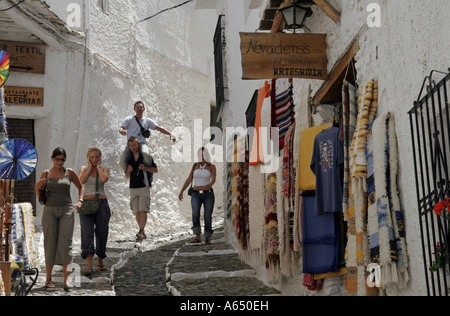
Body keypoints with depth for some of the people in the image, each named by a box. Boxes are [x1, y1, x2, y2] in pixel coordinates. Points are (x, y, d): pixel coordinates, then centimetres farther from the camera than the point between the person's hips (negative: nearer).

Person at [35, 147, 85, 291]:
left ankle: (66, 279, -10)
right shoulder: (45, 174, 6)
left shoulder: (70, 173, 5)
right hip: (50, 210, 1)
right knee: (50, 243, 1)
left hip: (66, 211, -1)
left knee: (65, 242, -8)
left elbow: (81, 187, 18)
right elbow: (40, 197, 11)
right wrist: (37, 187, -9)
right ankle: (48, 278, 9)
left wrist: (80, 201, 3)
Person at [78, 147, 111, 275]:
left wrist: (97, 166, -1)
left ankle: (100, 261, 24)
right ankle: (89, 266, -20)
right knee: (87, 233, -14)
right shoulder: (83, 168, 11)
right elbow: (81, 180, -11)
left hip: (101, 203, 1)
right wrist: (90, 166, -2)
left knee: (102, 234, 4)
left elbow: (104, 179, -13)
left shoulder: (104, 168, 10)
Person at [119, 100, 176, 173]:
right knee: (122, 162, -23)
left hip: (142, 143, 0)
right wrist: (122, 131, -23)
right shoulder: (129, 119, 15)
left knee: (146, 154, -37)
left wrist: (170, 134, -3)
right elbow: (121, 128, 4)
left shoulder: (147, 121, 18)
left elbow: (158, 128, 12)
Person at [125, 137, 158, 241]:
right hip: (133, 188, 5)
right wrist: (129, 171, -7)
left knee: (143, 210, -16)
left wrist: (145, 168, -15)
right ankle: (143, 233, 11)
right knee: (136, 212, 2)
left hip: (144, 187, -5)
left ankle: (141, 232, -26)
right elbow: (127, 177, 17)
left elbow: (155, 170, 2)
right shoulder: (129, 160, 12)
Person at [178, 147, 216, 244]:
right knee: (195, 214, -21)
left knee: (208, 217, -8)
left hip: (208, 195, -2)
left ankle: (207, 238, 10)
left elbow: (213, 180, -14)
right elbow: (189, 179, 10)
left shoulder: (212, 167, 1)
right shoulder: (195, 165, 11)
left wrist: (207, 186, -36)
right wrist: (181, 192, 3)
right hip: (196, 195, 2)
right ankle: (198, 237, -22)